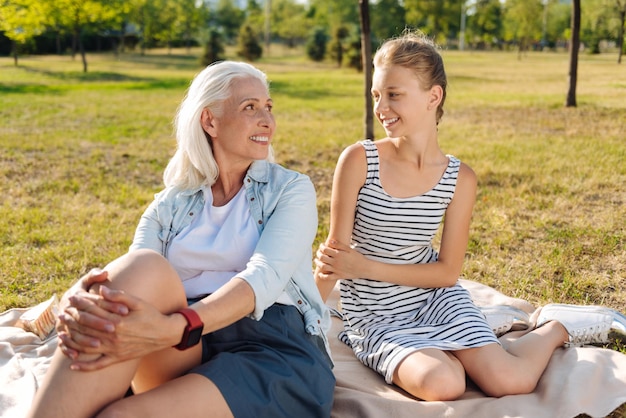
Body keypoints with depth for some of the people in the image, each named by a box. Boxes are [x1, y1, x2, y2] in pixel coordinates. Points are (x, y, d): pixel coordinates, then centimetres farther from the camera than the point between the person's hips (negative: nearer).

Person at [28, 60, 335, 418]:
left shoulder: (291, 189, 8)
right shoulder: (170, 205, 16)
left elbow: (265, 277, -12)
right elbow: (130, 280, -1)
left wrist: (173, 328, -31)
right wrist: (80, 302, -28)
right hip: (182, 355, 3)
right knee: (143, 267, -31)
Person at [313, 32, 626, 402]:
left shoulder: (459, 179, -8)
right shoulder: (358, 160, -14)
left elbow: (447, 272, -6)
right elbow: (334, 253, -10)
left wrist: (366, 267, -16)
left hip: (436, 298, 1)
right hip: (376, 317, -1)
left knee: (509, 382, -15)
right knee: (442, 385, -28)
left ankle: (556, 327, 19)